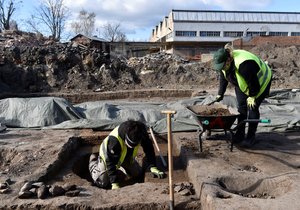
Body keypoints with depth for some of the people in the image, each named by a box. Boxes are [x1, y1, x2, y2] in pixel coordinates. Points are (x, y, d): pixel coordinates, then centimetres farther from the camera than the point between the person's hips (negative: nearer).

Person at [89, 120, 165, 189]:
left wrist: (153, 168, -26)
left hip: (127, 155, 5)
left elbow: (149, 149, -19)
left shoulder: (141, 133, -31)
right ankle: (93, 162, 22)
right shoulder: (114, 140, -44)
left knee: (138, 174, 10)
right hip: (108, 156, -5)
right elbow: (110, 163, -37)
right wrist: (114, 183, -37)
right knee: (103, 183, -6)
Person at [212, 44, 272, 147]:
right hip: (243, 84, 7)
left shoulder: (244, 65, -43)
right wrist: (220, 94, 1)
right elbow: (223, 79, 0)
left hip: (260, 81, -7)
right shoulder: (223, 62, -17)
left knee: (252, 108, -9)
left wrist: (252, 96, -17)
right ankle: (240, 134, 12)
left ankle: (251, 137, -1)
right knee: (241, 107, 3)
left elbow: (253, 83, -31)